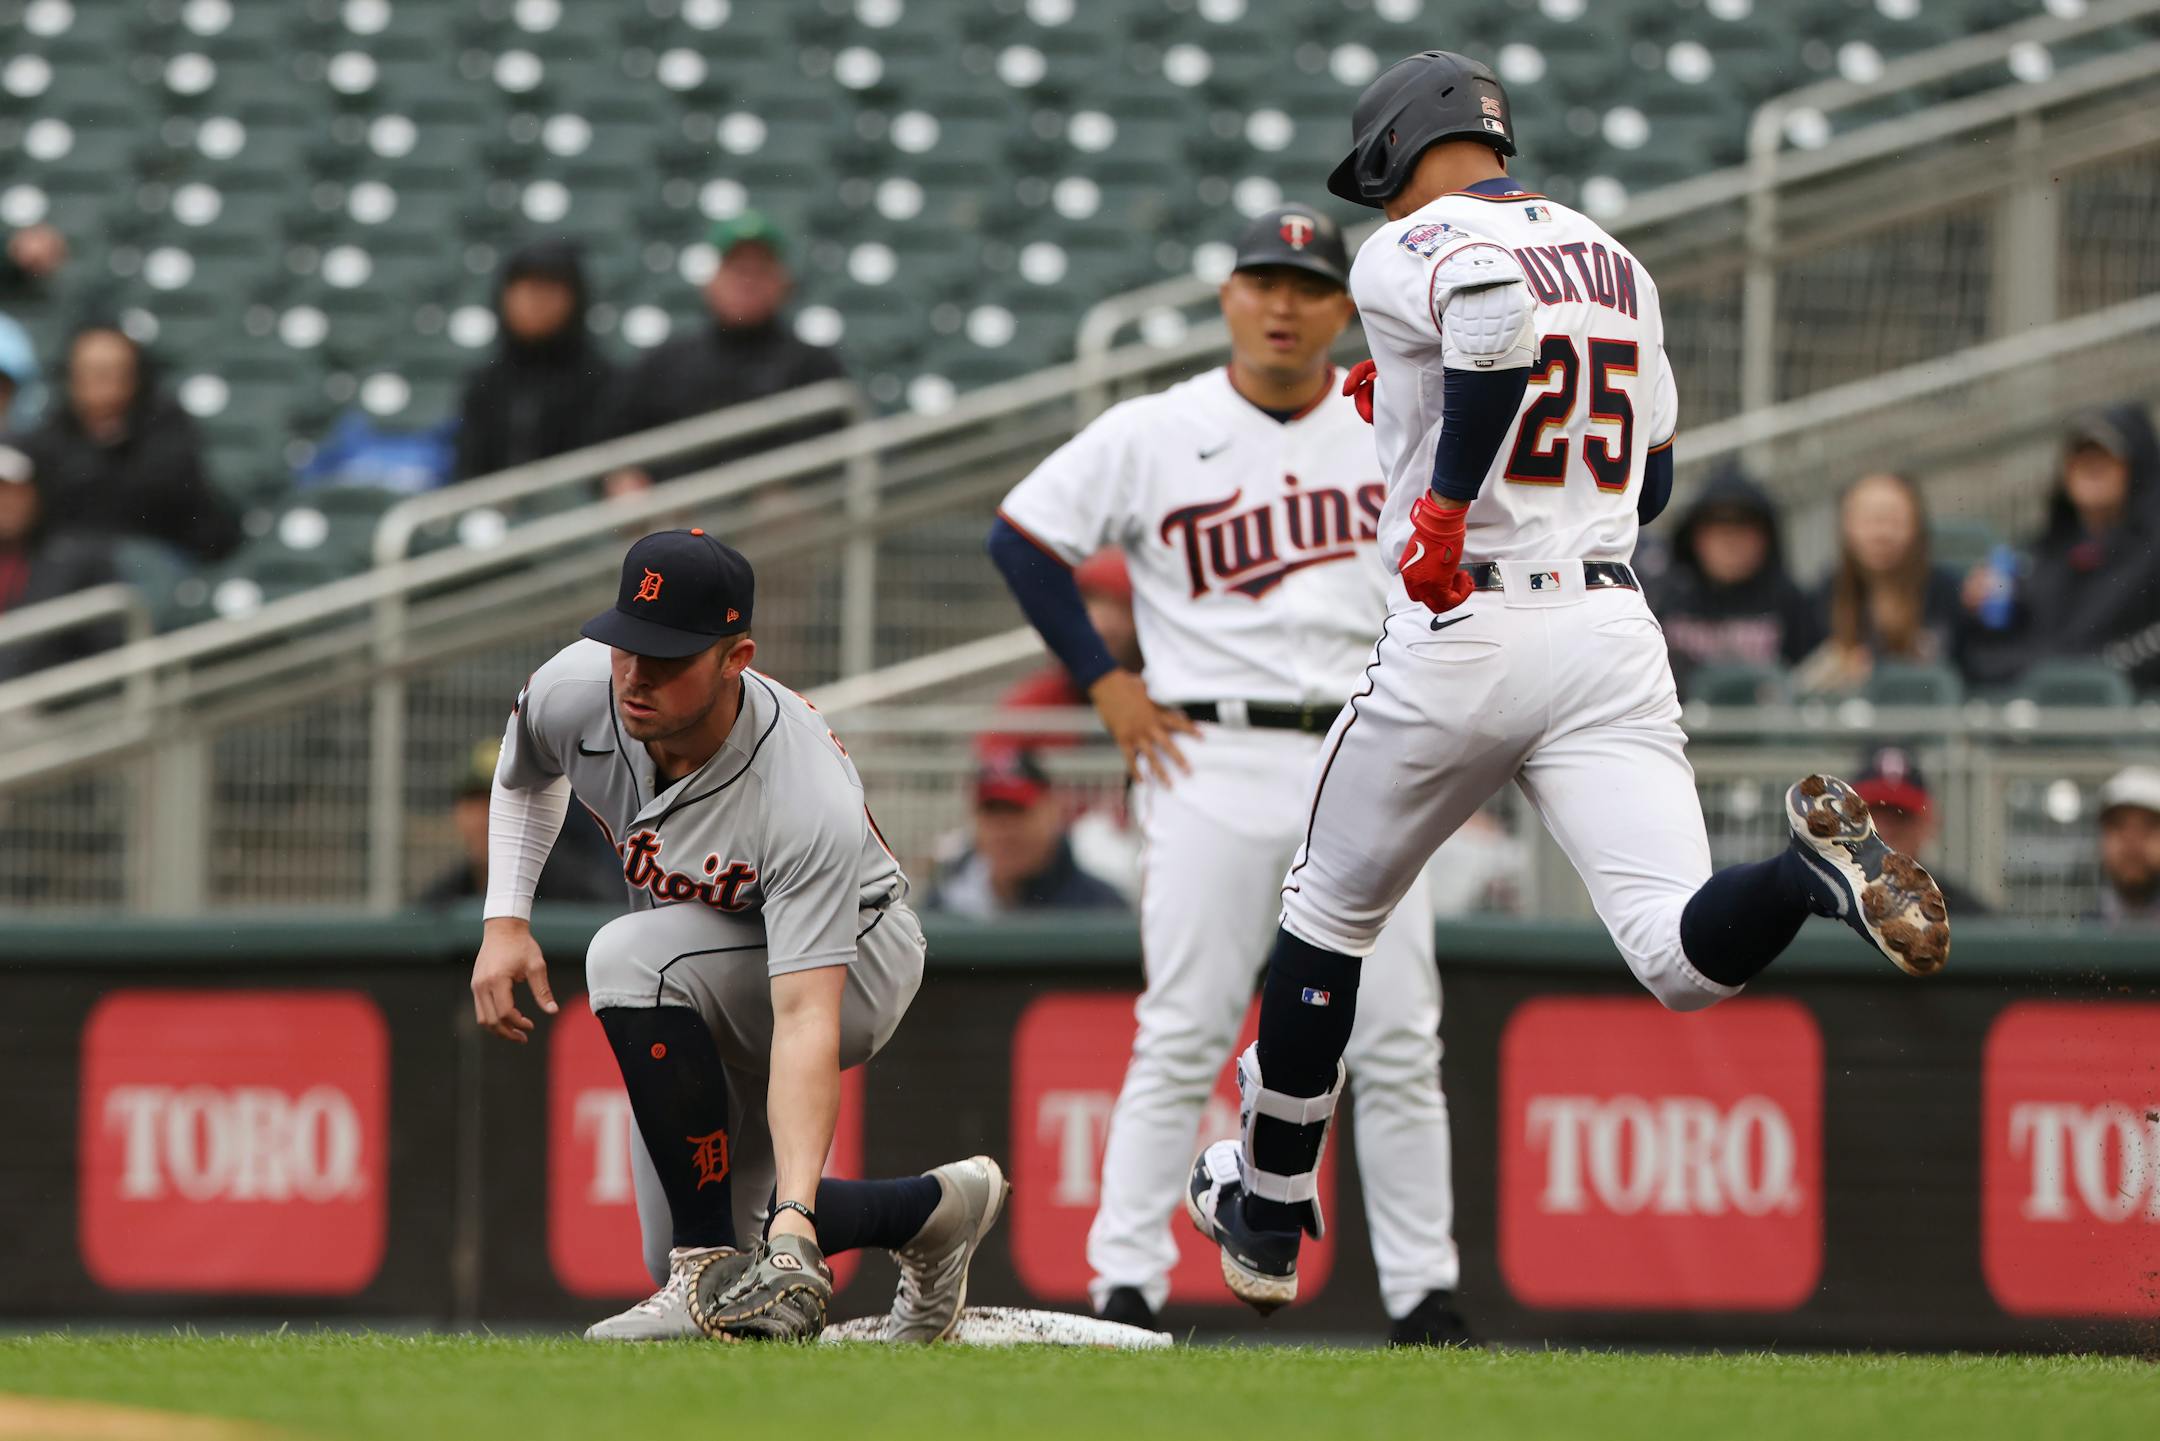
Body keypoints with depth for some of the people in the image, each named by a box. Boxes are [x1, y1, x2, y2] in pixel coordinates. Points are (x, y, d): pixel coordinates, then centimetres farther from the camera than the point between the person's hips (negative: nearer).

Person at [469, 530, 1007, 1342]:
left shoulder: (810, 805, -40)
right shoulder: (571, 695, -23)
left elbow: (805, 1019, -47)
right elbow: (524, 777, 4)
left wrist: (795, 1213, -56)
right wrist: (504, 920, -9)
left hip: (856, 964, -7)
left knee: (632, 957, -37)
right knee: (678, 1260, 8)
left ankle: (717, 1269, -29)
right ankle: (932, 1208, 29)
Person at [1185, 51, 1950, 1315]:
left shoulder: (1408, 253, -3)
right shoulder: (1618, 265, 19)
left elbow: (1495, 307, -27)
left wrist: (1446, 494, -21)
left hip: (1457, 634, -4)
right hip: (1610, 632, 4)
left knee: (1328, 920, 19)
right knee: (1686, 959, -10)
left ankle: (1266, 1216, 28)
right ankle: (1820, 869, -42)